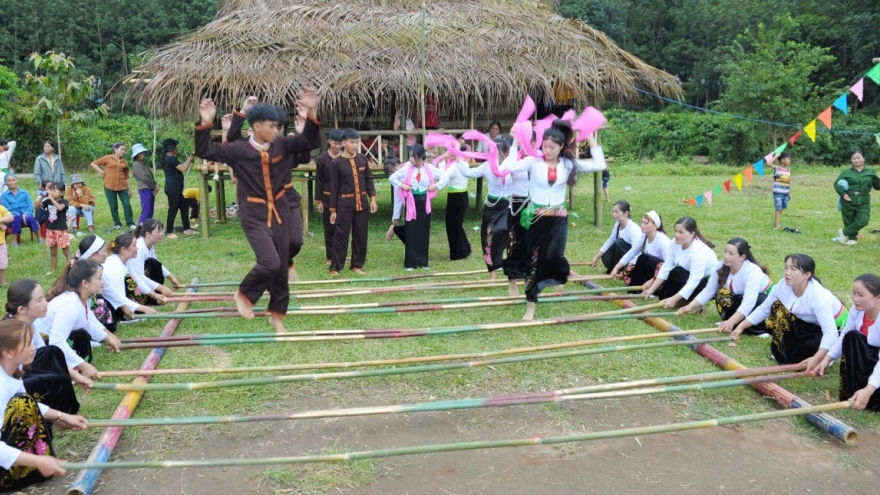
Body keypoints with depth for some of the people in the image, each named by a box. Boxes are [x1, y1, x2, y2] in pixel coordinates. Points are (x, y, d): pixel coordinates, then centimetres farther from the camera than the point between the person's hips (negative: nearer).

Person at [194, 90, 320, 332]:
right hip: (254, 217, -5)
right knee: (270, 263, -20)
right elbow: (204, 151, -11)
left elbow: (310, 141, 4)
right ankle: (244, 294, 10)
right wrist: (205, 124, -25)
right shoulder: (238, 150, -10)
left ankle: (277, 315, 26)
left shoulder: (280, 145, 0)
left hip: (278, 214, 5)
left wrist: (311, 112, -9)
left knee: (281, 268, 9)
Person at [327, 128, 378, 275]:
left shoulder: (362, 159, 5)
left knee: (361, 235, 8)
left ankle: (357, 265, 19)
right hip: (344, 205, -4)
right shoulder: (336, 163, -7)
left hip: (362, 204, 4)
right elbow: (333, 188, -5)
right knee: (341, 236, -1)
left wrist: (372, 198, 1)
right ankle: (335, 267, 5)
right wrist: (333, 209, -5)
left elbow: (369, 179, 11)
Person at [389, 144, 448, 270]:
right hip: (411, 203, -1)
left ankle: (423, 262, 14)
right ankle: (410, 263, 5)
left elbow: (445, 177, 3)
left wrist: (436, 186, -7)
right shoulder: (407, 167, -3)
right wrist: (401, 185, -10)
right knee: (411, 233, 0)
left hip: (424, 203, 1)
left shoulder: (430, 168, -2)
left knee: (424, 233, 6)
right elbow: (392, 178, 2)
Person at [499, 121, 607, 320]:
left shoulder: (568, 164, 0)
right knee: (535, 260, 5)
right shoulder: (533, 162, -7)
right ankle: (530, 306, 15)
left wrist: (591, 139, -2)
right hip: (536, 218, -1)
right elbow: (511, 166, -24)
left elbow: (599, 165, -2)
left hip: (558, 219, 1)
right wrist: (516, 142, -17)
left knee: (553, 257, -18)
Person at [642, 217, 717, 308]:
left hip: (709, 284, -7)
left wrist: (674, 299, -41)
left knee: (676, 273, -30)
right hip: (689, 277, 7)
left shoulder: (698, 251, -32)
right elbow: (666, 267, -11)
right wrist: (652, 289, -18)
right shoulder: (675, 244, -12)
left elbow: (694, 281, -36)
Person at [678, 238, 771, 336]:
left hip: (760, 301, -6)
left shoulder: (752, 271, -36)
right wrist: (690, 306, -28)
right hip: (738, 298, 6)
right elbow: (708, 291, -14)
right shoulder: (721, 267, -18)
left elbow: (748, 302, -46)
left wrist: (731, 322, -59)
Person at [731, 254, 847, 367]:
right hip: (808, 324, 6)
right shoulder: (783, 285, -20)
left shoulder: (819, 296, -37)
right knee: (777, 307, -12)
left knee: (811, 346, -35)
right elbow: (764, 309, -7)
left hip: (835, 327, -6)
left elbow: (830, 332, -43)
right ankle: (784, 354, -2)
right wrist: (741, 326, -16)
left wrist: (816, 358, -57)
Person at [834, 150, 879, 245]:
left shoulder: (870, 172, 4)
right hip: (848, 202, -1)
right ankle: (853, 238, 27)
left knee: (863, 221, -14)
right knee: (849, 222, 6)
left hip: (863, 203, 1)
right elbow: (836, 184, 3)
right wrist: (843, 194, -13)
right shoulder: (846, 172, 0)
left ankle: (844, 232, 4)